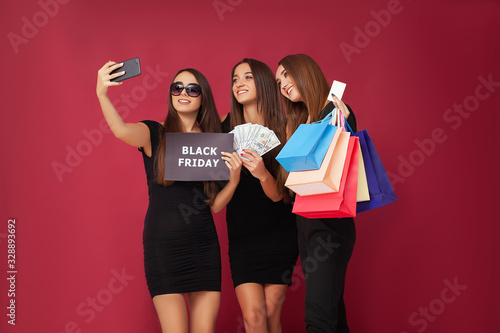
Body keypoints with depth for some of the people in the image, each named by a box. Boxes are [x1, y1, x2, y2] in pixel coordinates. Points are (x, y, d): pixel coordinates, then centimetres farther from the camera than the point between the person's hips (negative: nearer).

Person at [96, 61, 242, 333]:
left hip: (204, 243, 4)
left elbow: (214, 205, 9)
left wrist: (234, 179, -8)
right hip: (163, 243, -3)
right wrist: (102, 94, -42)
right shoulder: (154, 133, -1)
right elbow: (122, 131, -26)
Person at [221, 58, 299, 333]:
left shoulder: (280, 130, -7)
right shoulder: (227, 126, -1)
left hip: (278, 235, -1)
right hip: (241, 235, 1)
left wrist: (263, 174, -30)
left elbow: (278, 194, -12)